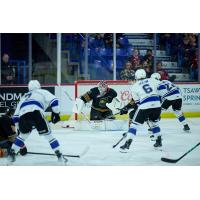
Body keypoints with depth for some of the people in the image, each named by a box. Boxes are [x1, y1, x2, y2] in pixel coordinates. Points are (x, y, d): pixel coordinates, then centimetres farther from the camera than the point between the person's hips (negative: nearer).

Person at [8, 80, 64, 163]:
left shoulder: (24, 96, 42)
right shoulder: (43, 92, 30)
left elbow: (16, 115, 36)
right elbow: (53, 100, 10)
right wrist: (56, 113, 14)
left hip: (23, 115, 4)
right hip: (35, 112, -4)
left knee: (23, 134, 28)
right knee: (47, 134, 7)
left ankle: (12, 153, 22)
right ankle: (59, 155, 3)